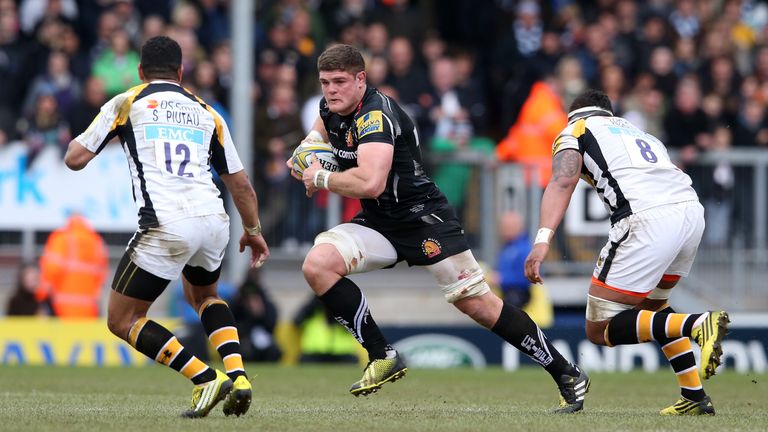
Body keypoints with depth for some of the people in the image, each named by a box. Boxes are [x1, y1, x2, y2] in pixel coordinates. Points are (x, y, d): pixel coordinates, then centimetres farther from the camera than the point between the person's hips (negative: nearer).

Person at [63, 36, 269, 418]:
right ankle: (237, 376, 12)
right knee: (203, 294, 35)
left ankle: (207, 380, -7)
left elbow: (75, 158, 9)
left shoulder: (125, 104, 10)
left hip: (166, 227, -5)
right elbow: (240, 183, 24)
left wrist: (79, 139, 32)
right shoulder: (206, 112, 21)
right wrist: (253, 230, 39)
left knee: (122, 320, 9)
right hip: (214, 221, 5)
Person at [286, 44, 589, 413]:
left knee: (477, 304, -10)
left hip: (423, 218, -8)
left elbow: (370, 183, -40)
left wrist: (321, 179, -23)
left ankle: (566, 374, 2)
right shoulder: (332, 107, 3)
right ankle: (383, 358, -8)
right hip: (377, 223, 8)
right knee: (317, 265, -16)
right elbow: (322, 128, 31)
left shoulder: (376, 116, -25)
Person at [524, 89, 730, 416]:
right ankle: (695, 398, 19)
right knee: (650, 306, 31)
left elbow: (562, 182, -3)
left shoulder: (574, 132, 16)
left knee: (600, 330, 1)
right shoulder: (639, 132, 36)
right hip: (692, 209, 7)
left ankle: (698, 325, -18)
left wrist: (542, 240, -15)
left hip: (648, 219, -7)